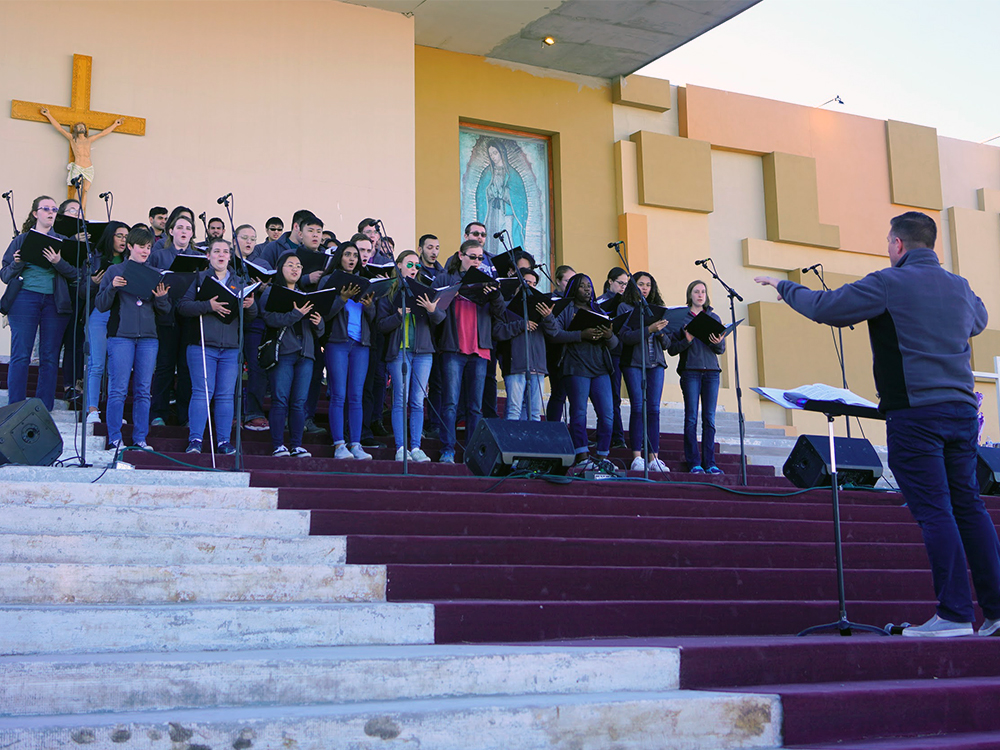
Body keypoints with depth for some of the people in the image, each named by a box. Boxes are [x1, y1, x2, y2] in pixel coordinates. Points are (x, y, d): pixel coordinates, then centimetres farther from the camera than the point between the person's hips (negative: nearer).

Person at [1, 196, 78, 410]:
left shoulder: (62, 241, 13)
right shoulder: (22, 239, 11)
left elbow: (75, 274, 3)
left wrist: (58, 262, -15)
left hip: (55, 302, 1)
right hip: (25, 298, -1)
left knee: (50, 357, 1)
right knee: (20, 354, -5)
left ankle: (45, 410, 6)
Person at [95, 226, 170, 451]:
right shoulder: (115, 271, 5)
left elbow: (165, 311, 13)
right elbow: (101, 305, 1)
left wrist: (161, 298, -8)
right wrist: (112, 288, -16)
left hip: (148, 337, 3)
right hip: (121, 335, -3)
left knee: (143, 390, 4)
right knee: (118, 390, -5)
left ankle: (140, 439, 9)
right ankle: (115, 439, 2)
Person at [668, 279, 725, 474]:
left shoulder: (714, 318, 15)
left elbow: (721, 349, 13)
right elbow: (672, 349, 2)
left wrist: (717, 343, -9)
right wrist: (687, 340, -15)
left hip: (711, 371, 3)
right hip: (690, 371, -3)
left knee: (709, 418, 1)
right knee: (691, 417, -6)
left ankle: (709, 463, 3)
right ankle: (694, 463, -3)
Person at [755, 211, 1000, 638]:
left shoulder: (889, 284, -7)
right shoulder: (960, 286, 13)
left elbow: (824, 307, -4)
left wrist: (782, 287, 12)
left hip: (915, 411, -6)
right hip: (962, 409, 7)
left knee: (933, 511, -6)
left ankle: (956, 614, -7)